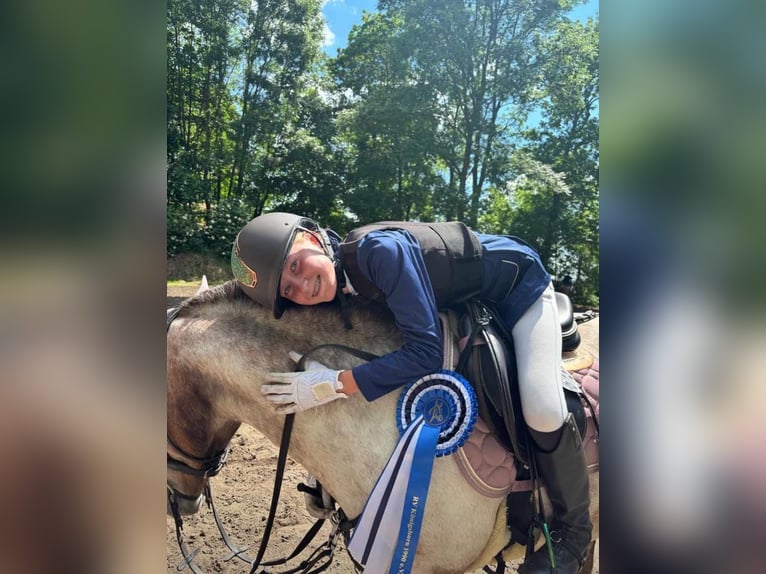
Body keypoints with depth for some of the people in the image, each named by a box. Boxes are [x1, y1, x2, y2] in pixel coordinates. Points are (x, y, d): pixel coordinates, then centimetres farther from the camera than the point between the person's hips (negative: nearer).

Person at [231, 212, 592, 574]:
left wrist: (333, 384, -38)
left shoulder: (379, 249, -37)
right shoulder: (341, 289, -12)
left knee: (543, 413, -22)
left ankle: (572, 529, 7)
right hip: (470, 300, 8)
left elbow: (425, 351, -38)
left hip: (519, 282, -7)